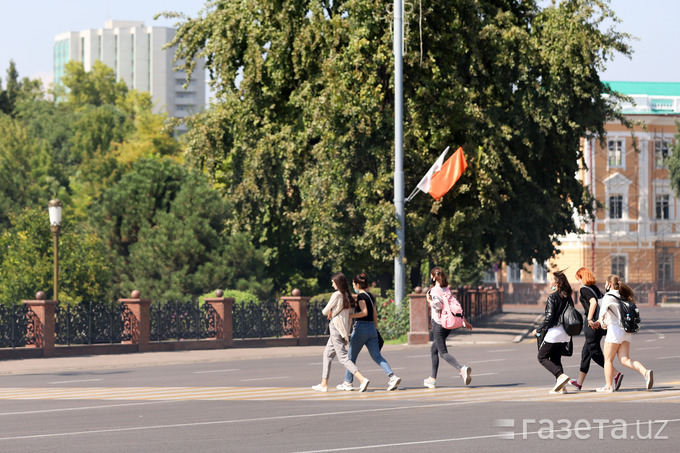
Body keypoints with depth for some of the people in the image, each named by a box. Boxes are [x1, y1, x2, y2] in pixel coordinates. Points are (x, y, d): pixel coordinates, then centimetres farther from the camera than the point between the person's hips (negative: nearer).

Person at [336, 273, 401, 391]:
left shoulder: (361, 296, -10)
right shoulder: (371, 296, 14)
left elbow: (364, 312, -21)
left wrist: (349, 315, -17)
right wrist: (375, 329, 24)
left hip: (361, 328, -7)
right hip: (372, 328, 7)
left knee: (351, 356, 7)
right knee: (377, 356, 3)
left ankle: (347, 383, 15)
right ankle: (392, 376, -16)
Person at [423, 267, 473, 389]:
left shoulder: (434, 290, -11)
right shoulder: (447, 290, 11)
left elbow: (438, 305, -24)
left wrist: (430, 300, -6)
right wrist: (464, 321, 18)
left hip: (438, 323, -8)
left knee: (443, 352, -9)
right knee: (433, 349, 21)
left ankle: (462, 369, -32)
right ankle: (432, 378, 25)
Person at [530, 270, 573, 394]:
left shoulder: (552, 297, -14)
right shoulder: (567, 296, 8)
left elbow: (549, 317, -18)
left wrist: (538, 330, -9)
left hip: (554, 331, -7)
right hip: (566, 334, 7)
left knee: (542, 357, 5)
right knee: (556, 358, 15)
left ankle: (561, 376, -14)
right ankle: (560, 387, 5)